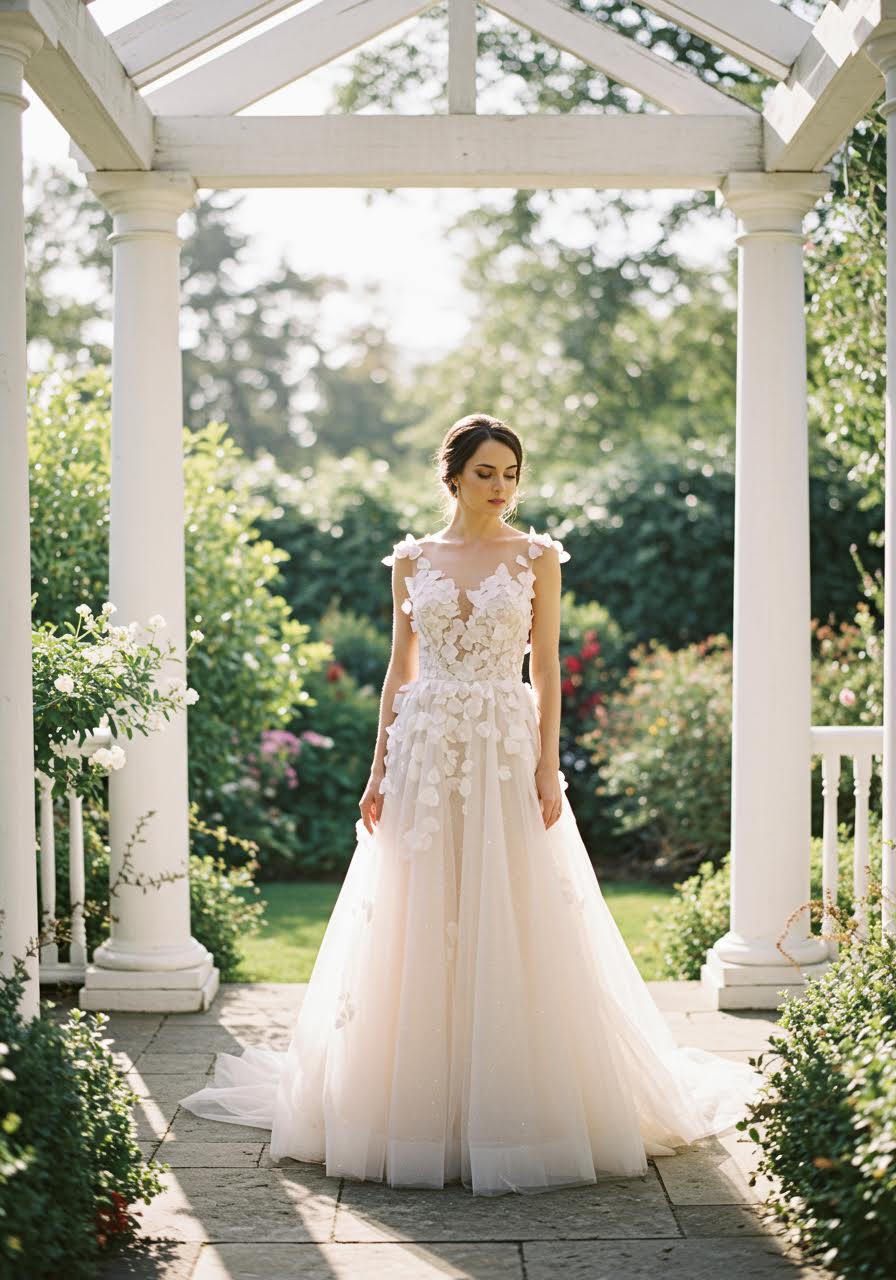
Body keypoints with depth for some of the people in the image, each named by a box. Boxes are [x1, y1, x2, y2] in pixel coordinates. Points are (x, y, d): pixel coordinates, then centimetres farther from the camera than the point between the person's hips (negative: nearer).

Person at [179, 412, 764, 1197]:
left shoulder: (537, 558, 4)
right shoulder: (411, 561, 9)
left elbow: (547, 670, 2)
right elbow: (398, 672, 11)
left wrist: (548, 766, -7)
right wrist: (379, 772, 5)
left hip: (507, 755, -2)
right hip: (424, 752, 2)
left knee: (513, 928, -3)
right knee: (419, 933, 2)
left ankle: (517, 1108, 7)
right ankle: (423, 1109, 12)